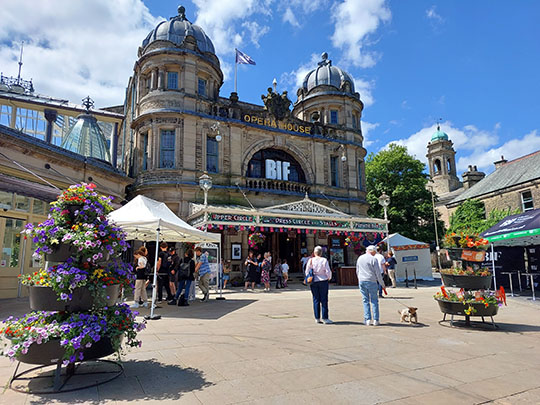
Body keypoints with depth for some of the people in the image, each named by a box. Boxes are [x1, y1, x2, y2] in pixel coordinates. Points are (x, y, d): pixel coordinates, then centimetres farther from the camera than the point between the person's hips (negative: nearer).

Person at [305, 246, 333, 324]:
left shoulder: (310, 260, 0)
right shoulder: (324, 260, -6)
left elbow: (307, 272, 2)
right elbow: (328, 271, -7)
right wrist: (329, 278, 13)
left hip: (313, 282, 2)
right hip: (323, 281, -2)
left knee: (316, 300, 8)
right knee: (324, 300, 2)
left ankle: (317, 318, 10)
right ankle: (325, 318, 3)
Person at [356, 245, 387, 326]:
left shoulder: (360, 258, 10)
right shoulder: (373, 259, -7)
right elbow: (378, 274, -7)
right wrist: (382, 285, 1)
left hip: (361, 281, 4)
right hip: (371, 281, -4)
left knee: (365, 301, 8)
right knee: (374, 301, 5)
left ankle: (367, 319, 4)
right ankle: (375, 320, 4)